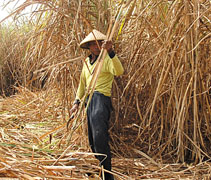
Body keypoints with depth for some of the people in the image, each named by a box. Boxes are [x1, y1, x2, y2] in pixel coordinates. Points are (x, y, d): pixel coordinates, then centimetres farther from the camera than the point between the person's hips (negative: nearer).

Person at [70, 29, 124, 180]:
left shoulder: (107, 59, -4)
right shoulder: (87, 61, 19)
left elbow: (119, 71, -26)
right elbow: (82, 83, 27)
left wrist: (110, 52, -36)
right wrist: (77, 101, 23)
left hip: (102, 99, -8)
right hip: (90, 100, 8)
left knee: (99, 137, -19)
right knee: (92, 139, 14)